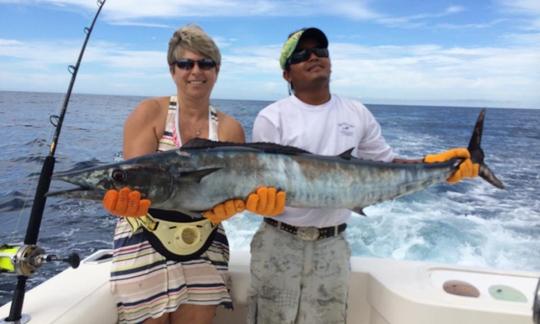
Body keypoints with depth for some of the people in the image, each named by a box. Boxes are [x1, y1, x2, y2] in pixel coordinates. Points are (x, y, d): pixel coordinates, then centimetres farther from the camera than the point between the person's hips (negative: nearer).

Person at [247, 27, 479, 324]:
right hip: (279, 240, -2)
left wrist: (435, 163, -8)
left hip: (332, 244, 3)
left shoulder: (357, 113, 4)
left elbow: (387, 164, 8)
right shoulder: (272, 118, -7)